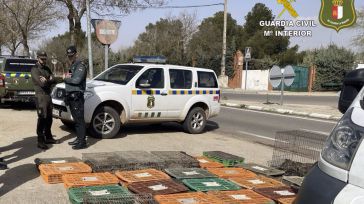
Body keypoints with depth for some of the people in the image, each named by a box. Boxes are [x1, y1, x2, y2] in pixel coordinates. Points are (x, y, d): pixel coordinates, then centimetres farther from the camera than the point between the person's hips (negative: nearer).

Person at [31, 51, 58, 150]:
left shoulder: (47, 68, 16)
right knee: (42, 118, -9)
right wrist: (49, 80, -1)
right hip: (40, 96, -8)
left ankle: (48, 138, 22)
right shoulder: (35, 69, -8)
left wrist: (47, 80, -14)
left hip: (48, 95, 8)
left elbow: (54, 80, 4)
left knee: (49, 118, 12)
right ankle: (40, 141, -7)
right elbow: (42, 83, -19)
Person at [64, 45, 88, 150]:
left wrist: (66, 78, -6)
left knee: (79, 120, -8)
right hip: (71, 96, 10)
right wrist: (67, 77, -1)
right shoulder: (73, 66, 23)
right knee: (76, 119, 14)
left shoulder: (80, 65, -9)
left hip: (77, 96, -10)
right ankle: (79, 138, 22)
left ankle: (82, 142, -6)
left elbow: (76, 80, -21)